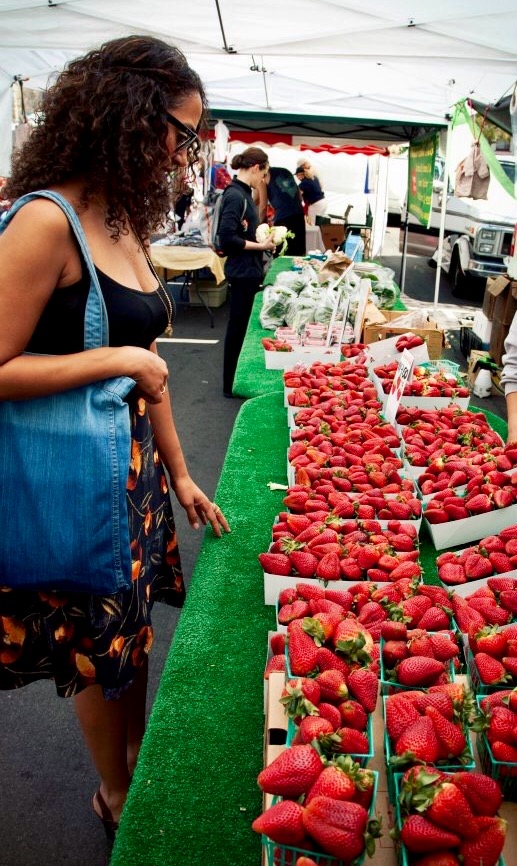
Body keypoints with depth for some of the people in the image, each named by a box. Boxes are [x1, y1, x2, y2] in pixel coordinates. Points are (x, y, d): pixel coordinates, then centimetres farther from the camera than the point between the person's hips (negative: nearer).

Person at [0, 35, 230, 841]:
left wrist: (179, 475, 15)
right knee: (100, 651, 12)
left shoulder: (125, 225, 8)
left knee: (134, 629, 22)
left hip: (134, 465, 8)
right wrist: (119, 359, -19)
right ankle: (116, 795, 39)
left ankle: (137, 758, 46)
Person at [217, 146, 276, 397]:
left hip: (249, 271, 10)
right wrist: (261, 245, -17)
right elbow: (227, 238, -24)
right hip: (242, 272, -10)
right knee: (238, 327, 1)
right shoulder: (235, 195, -18)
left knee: (243, 325, 17)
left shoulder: (243, 193, 10)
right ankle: (231, 385, 14)